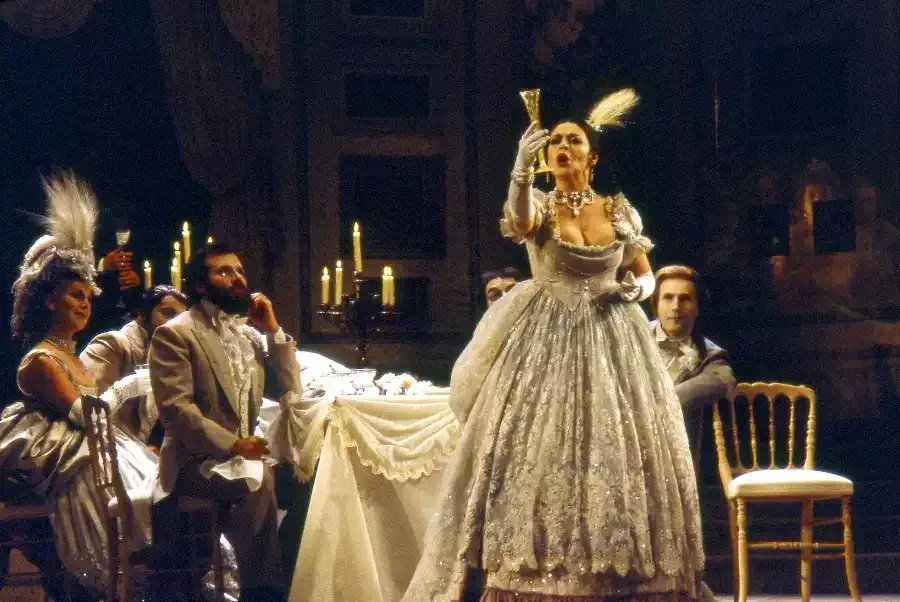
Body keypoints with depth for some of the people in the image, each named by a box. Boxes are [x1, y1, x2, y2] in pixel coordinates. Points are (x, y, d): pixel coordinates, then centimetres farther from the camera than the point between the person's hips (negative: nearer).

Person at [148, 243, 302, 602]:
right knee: (258, 481, -33)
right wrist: (232, 444, -23)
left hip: (242, 454, 6)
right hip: (194, 461, -6)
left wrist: (273, 330, 4)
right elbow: (175, 409, -15)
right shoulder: (174, 334, -5)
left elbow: (290, 392, 13)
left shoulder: (250, 335, 17)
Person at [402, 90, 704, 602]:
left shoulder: (620, 209, 8)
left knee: (618, 456, 0)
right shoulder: (539, 204, 2)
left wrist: (634, 290, -7)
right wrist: (522, 171, -41)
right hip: (546, 343, -2)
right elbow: (519, 222, -23)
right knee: (539, 453, -7)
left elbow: (647, 276, 16)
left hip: (611, 342, 2)